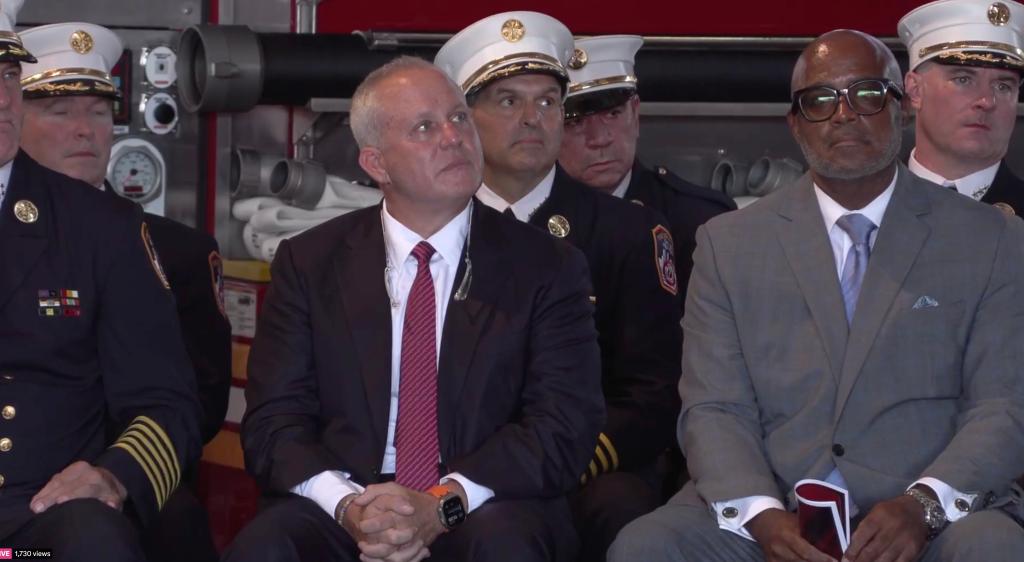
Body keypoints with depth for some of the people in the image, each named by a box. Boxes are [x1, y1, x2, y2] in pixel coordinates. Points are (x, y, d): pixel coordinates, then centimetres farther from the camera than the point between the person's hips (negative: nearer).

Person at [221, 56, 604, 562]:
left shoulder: (546, 268, 6)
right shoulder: (308, 264, 9)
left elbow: (565, 425, -3)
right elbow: (274, 422, 4)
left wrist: (444, 505, -17)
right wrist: (348, 505, -16)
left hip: (485, 516, 0)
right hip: (344, 516, 1)